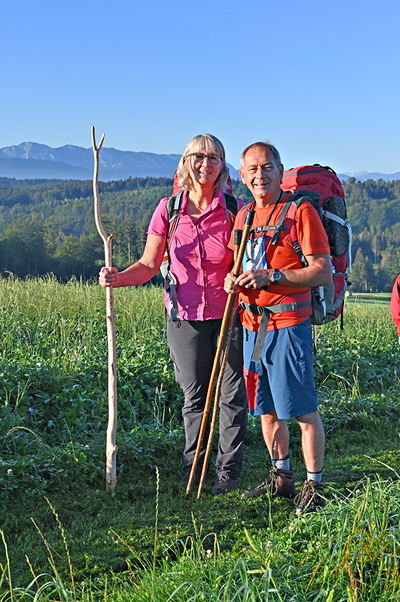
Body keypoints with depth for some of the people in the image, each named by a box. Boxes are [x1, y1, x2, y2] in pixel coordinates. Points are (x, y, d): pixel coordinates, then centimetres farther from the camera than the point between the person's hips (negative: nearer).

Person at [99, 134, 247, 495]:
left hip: (228, 314, -1)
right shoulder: (169, 210, -2)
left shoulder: (235, 209, -6)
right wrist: (117, 278, -16)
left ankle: (229, 471, 21)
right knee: (194, 396, 12)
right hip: (185, 316, 1)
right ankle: (193, 467, 30)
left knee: (232, 395, 6)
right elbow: (149, 265, 2)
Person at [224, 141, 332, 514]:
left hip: (289, 322, -7)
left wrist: (271, 277, -21)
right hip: (252, 323, 7)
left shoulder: (300, 211, -7)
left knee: (303, 409, -3)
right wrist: (233, 280, 2)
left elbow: (323, 272, -12)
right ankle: (281, 478, 27)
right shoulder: (242, 217, 14)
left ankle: (314, 486, 8)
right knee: (266, 409, 13)